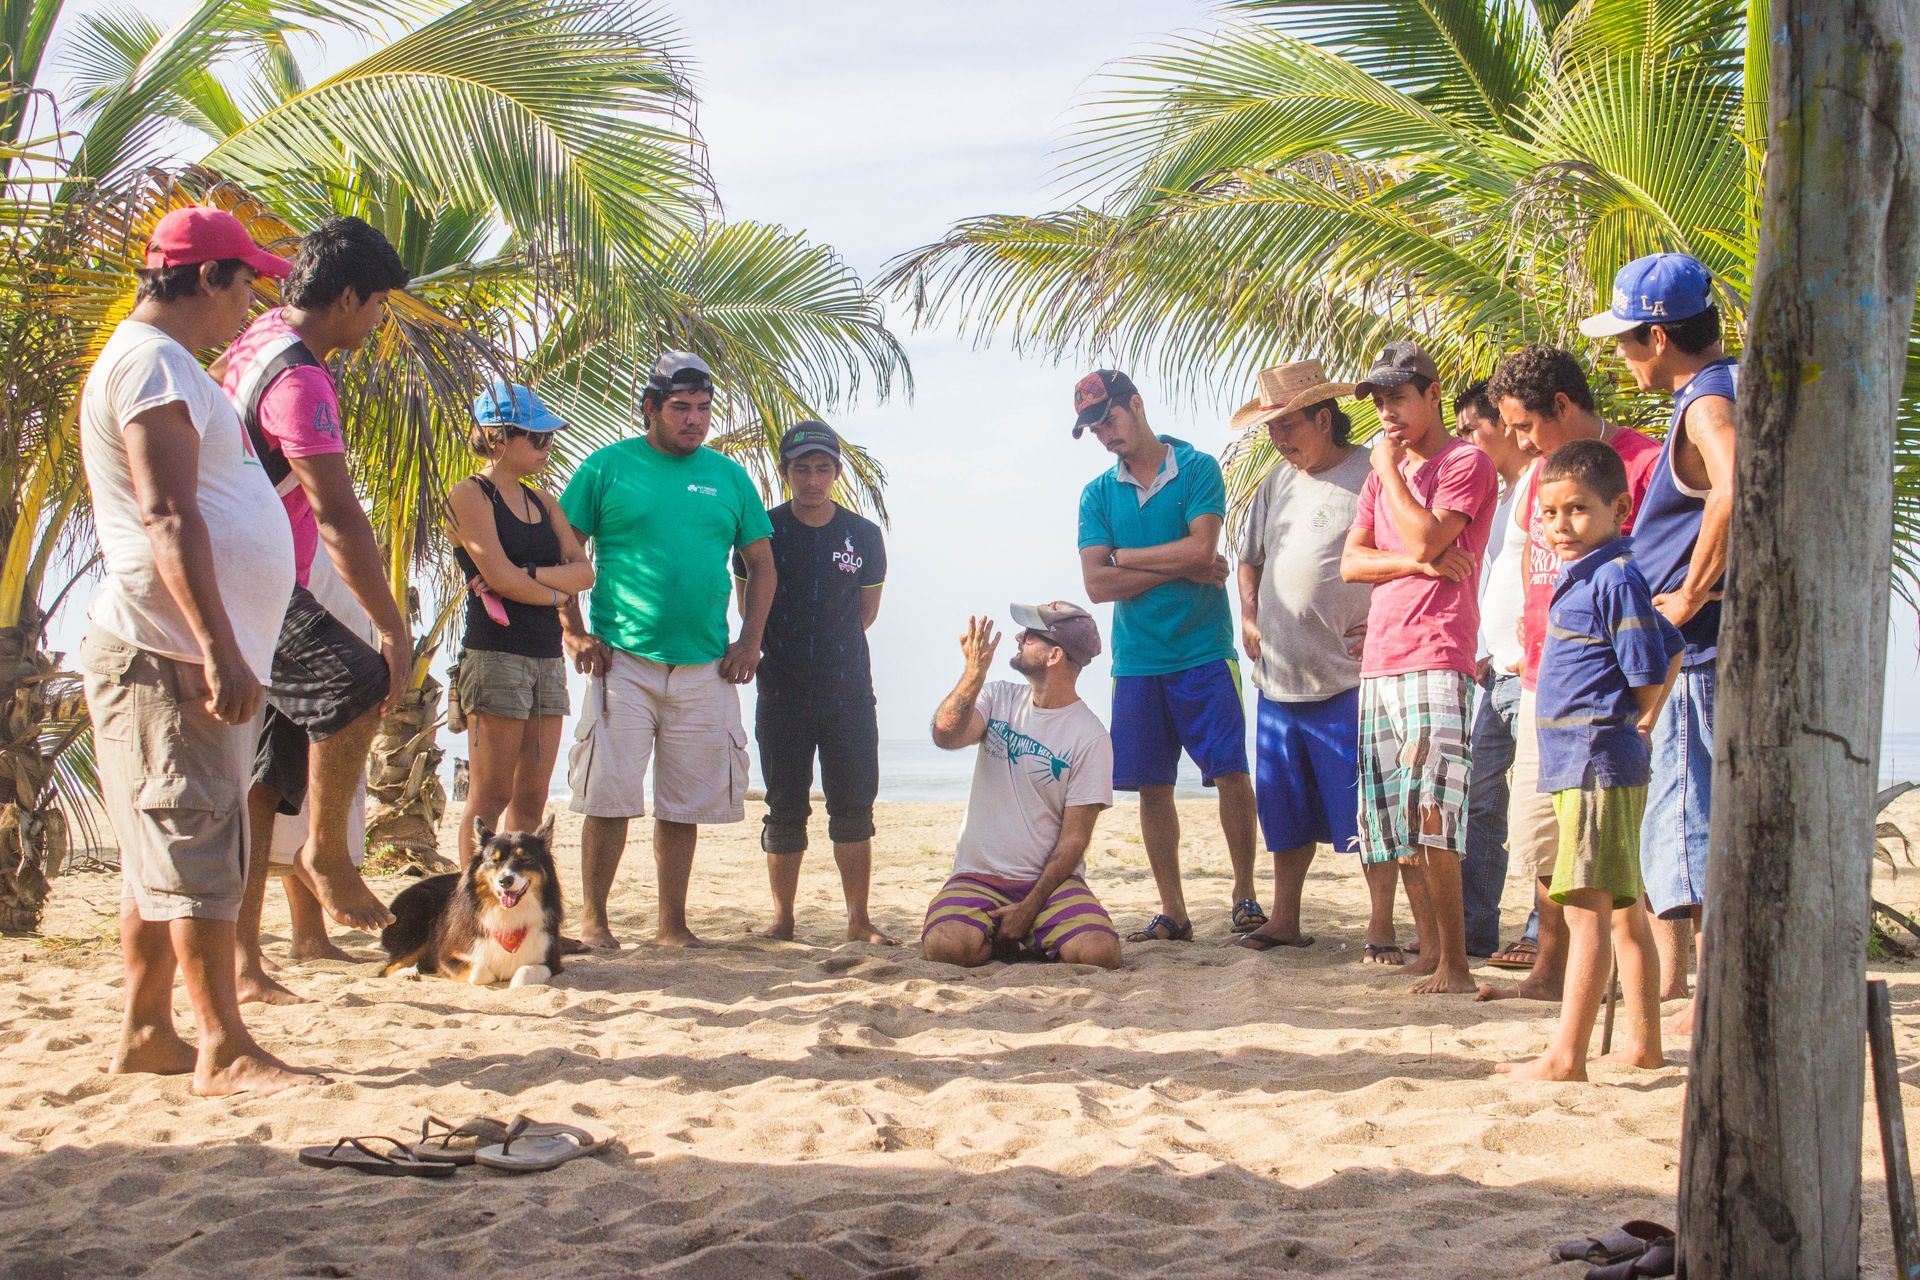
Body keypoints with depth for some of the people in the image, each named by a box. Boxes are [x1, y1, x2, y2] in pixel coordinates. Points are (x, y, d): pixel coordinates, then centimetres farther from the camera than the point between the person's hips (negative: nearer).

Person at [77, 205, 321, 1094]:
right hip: (167, 655, -10)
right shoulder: (151, 361, -11)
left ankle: (145, 1034, 18)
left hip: (186, 658, 10)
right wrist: (219, 649, -26)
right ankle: (224, 1053, -8)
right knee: (197, 856, -9)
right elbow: (166, 518, -21)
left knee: (165, 856, 12)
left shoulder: (160, 364, 22)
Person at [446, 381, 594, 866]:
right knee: (490, 797, -7)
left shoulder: (542, 501, 17)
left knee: (531, 799, 5)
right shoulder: (470, 495, -4)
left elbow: (583, 571, 5)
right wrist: (555, 593, 2)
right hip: (496, 651, -7)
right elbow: (501, 579, -14)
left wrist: (526, 574, -10)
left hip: (547, 657, 7)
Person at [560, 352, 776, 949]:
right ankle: (592, 919, 6)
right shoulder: (608, 466, 3)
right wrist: (573, 632, -5)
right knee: (610, 794, -5)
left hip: (705, 668, 3)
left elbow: (761, 564, 17)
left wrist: (750, 640, 6)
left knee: (685, 804, 6)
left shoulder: (728, 475, 13)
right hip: (623, 659, -3)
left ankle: (673, 923, 15)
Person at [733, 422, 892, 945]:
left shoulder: (864, 535, 4)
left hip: (849, 690, 1)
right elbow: (749, 607, 9)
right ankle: (782, 918, 11)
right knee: (785, 809, 3)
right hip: (782, 693, -1)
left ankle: (859, 920, 6)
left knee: (854, 807, 1)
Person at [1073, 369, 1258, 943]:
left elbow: (1200, 548, -14)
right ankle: (1172, 911, 11)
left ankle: (1245, 894, 8)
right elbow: (1098, 584, -2)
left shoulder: (1197, 469, -1)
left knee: (1231, 771, -5)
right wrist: (1181, 567, -9)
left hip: (1203, 653, -3)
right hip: (1135, 660, 4)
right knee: (1152, 787, 4)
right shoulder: (1097, 494, 9)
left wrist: (1124, 556, -3)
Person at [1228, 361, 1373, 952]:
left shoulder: (1370, 476, -9)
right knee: (1286, 809, 13)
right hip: (1278, 676, 7)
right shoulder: (1277, 482, 15)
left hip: (1345, 679, -7)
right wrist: (1248, 616, 15)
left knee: (1364, 812, -3)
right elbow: (1249, 556, 29)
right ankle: (1284, 920, 22)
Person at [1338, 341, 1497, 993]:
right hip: (1379, 660, 8)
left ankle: (1454, 965, -15)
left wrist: (1391, 470, -3)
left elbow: (1425, 538, -15)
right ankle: (1429, 951, 14)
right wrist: (1416, 562, -6)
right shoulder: (1385, 470, 22)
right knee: (1392, 822, 7)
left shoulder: (1466, 463, 0)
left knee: (1427, 814, -17)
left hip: (1436, 657, -8)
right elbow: (1351, 560, 12)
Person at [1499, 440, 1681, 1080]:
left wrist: (1632, 729, -2)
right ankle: (1643, 1043, 25)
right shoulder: (1584, 575, 15)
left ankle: (1566, 1056, -12)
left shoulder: (1615, 577, -15)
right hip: (1583, 763, 11)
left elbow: (1650, 675, -17)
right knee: (1623, 908, 16)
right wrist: (1633, 733, 18)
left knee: (1587, 908, -11)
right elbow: (1668, 653, 23)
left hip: (1595, 761, -11)